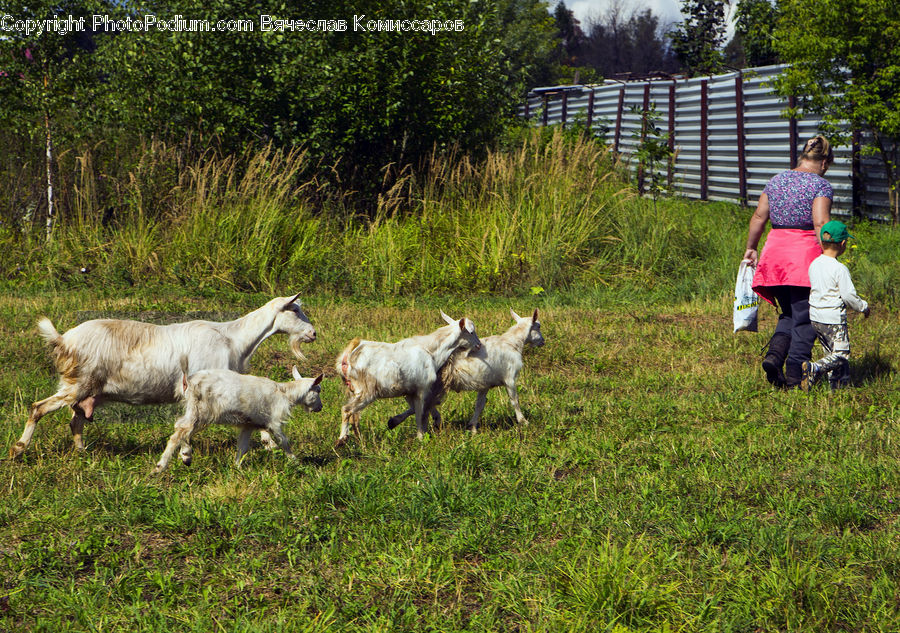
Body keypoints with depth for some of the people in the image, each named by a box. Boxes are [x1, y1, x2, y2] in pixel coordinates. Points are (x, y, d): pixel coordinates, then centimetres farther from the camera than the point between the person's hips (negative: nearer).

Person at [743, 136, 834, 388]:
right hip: (805, 254, -5)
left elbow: (759, 217, 13)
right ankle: (794, 376, 0)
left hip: (775, 251, 5)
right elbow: (821, 224, -16)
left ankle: (774, 355, -5)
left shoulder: (776, 181, 11)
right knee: (804, 319, 2)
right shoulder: (820, 185, -6)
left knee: (789, 314, 18)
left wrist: (751, 248, 23)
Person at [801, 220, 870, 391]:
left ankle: (839, 384, 19)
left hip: (815, 317, 8)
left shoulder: (814, 264, 4)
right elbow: (849, 296, -17)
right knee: (840, 355, -4)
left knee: (831, 353, 18)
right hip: (833, 319, -8)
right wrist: (863, 307, 2)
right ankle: (814, 369, -26)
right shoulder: (840, 269, -17)